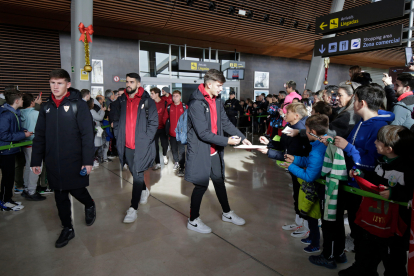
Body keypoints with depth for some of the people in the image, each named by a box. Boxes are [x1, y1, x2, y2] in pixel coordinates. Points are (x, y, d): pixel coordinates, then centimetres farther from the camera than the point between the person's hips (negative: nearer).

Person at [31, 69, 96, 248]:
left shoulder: (78, 105, -7)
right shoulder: (47, 107, 8)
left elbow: (87, 134, -12)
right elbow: (39, 136, 11)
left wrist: (88, 160, -16)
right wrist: (36, 161, 9)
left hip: (74, 160, -5)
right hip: (53, 162, 5)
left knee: (77, 190, 2)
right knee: (60, 195, 11)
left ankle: (90, 206, 36)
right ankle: (67, 229, 27)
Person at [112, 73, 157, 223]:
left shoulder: (147, 101, -5)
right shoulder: (121, 100, 9)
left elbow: (154, 122, -7)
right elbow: (116, 121, 16)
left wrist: (146, 140, -14)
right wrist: (118, 137, 5)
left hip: (141, 145, -5)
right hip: (126, 145, 5)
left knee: (137, 175, -4)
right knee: (134, 172, 19)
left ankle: (133, 209, 3)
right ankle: (144, 190, 46)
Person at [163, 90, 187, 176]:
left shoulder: (185, 107, -3)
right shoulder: (169, 107, 4)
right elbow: (165, 118, 13)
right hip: (172, 133, 3)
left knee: (181, 151, -2)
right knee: (174, 149, 17)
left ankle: (181, 168, 5)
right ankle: (176, 162, 40)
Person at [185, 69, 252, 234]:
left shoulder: (217, 100, 6)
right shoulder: (196, 103, -21)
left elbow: (226, 122, 10)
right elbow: (203, 133, -24)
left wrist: (242, 138, 0)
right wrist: (227, 141, -22)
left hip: (214, 151, 8)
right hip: (200, 151, -8)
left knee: (219, 181, 20)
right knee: (201, 185, 3)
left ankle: (227, 213, 39)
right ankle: (193, 221, 23)